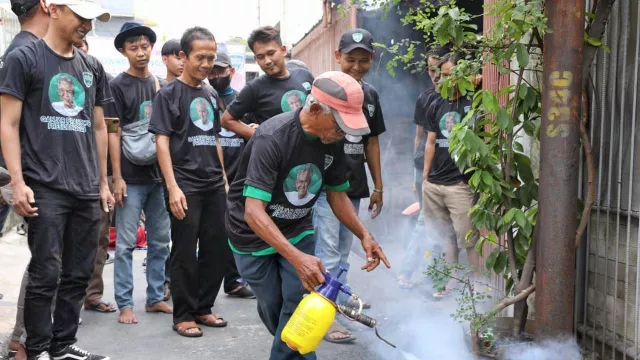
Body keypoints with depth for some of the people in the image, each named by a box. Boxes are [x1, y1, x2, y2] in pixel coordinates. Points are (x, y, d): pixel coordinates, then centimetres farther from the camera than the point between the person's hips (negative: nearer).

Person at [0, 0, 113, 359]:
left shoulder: (93, 67, 14)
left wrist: (103, 182, 16)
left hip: (87, 191, 5)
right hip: (45, 189, -5)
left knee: (79, 274, 9)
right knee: (46, 275, -3)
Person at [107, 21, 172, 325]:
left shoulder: (159, 86, 12)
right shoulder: (118, 86, -3)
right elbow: (113, 133, -7)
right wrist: (117, 177, -12)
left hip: (159, 175, 5)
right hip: (131, 177, -5)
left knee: (160, 241, 10)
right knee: (126, 243, 0)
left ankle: (155, 298, 21)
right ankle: (125, 304, 7)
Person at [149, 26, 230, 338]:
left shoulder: (212, 95, 13)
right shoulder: (168, 94, -4)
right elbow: (161, 142, -10)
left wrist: (224, 178, 14)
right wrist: (173, 187, -17)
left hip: (214, 185, 6)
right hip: (185, 186, -6)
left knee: (218, 249, 9)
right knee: (185, 253, 0)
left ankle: (203, 308, 23)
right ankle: (183, 315, 12)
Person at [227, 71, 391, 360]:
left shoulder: (331, 142, -10)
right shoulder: (272, 138, -31)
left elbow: (337, 194, 4)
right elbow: (254, 211, -36)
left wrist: (364, 235, -12)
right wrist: (297, 258, -47)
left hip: (298, 230, 5)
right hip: (254, 234, -4)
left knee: (300, 303, -10)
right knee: (272, 305, 8)